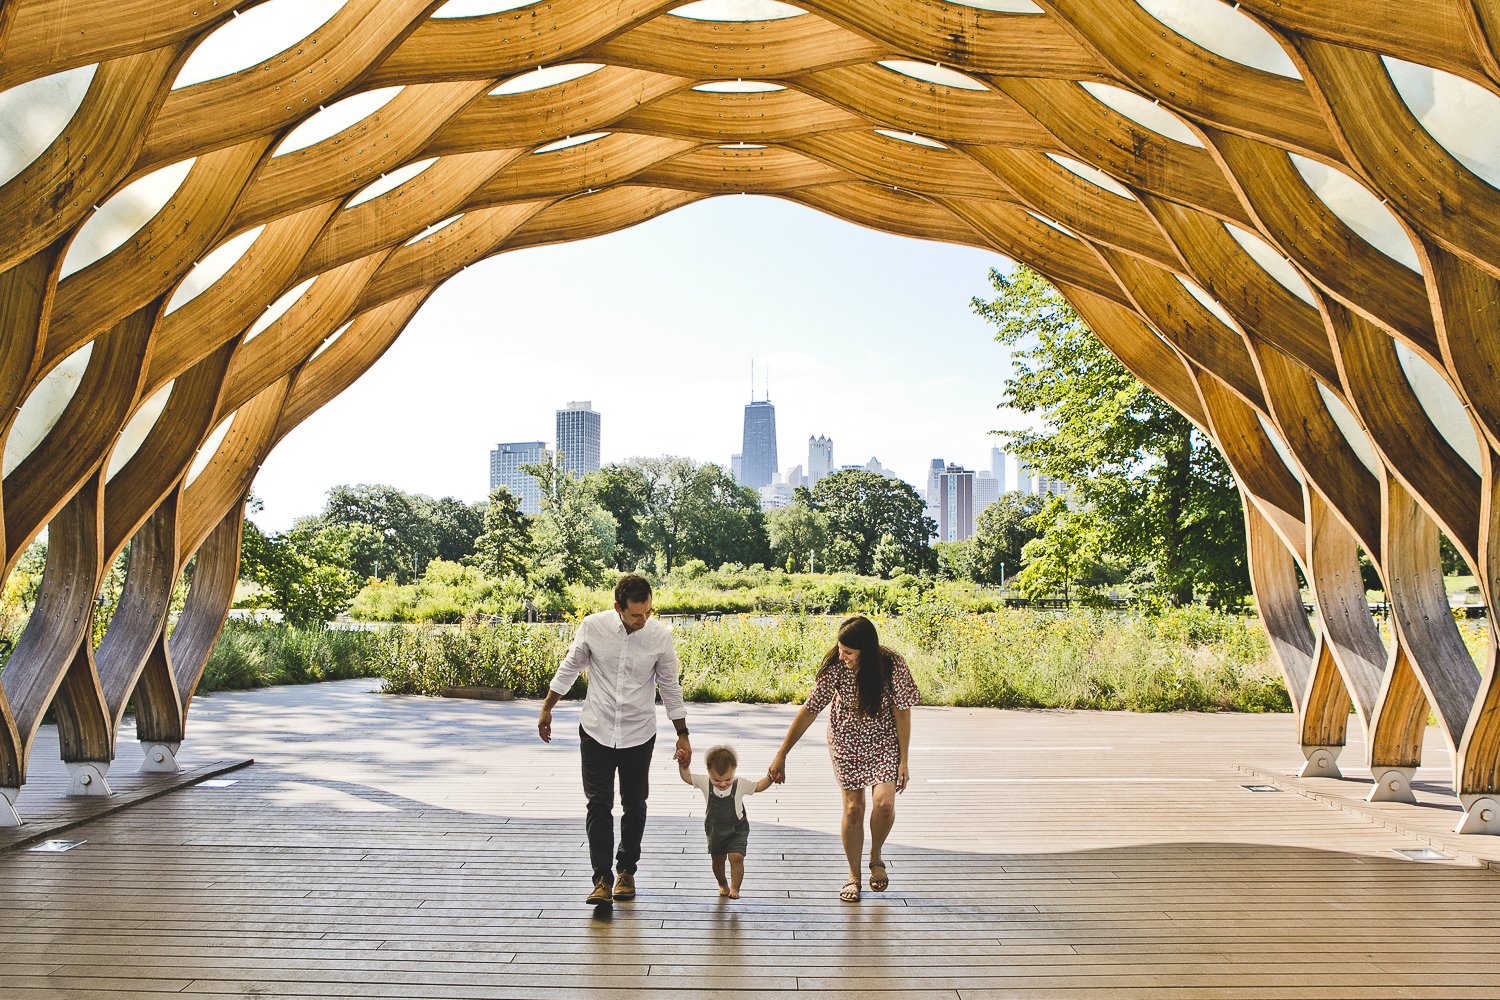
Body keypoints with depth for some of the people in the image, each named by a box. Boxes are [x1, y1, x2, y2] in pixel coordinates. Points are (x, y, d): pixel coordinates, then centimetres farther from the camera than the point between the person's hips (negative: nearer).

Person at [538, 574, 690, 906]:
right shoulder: (592, 626, -14)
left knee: (634, 805, 10)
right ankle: (602, 879, 1)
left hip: (639, 734, 1)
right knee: (598, 804, -5)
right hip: (596, 731, -1)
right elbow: (569, 668, 2)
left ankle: (626, 871, 28)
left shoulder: (660, 635, -13)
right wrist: (546, 709, 9)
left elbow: (670, 687, -1)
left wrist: (683, 736, 3)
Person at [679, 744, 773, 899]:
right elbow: (686, 776, -10)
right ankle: (722, 884, 42)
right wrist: (682, 764, -27)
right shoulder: (705, 782, -18)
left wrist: (770, 778, -24)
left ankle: (735, 888, 0)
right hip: (715, 830, 2)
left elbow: (758, 786, -7)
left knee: (736, 857, -17)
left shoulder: (740, 784, -20)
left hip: (737, 830, -2)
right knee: (717, 859, 16)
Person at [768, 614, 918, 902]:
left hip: (884, 741, -1)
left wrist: (903, 761, -13)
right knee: (853, 808, 0)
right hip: (846, 742, 1)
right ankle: (853, 876, 21)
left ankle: (876, 857, 14)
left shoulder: (892, 665, -24)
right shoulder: (834, 667, -21)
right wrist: (781, 755, -15)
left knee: (884, 803, -16)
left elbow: (902, 713, -14)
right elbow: (808, 710, -16)